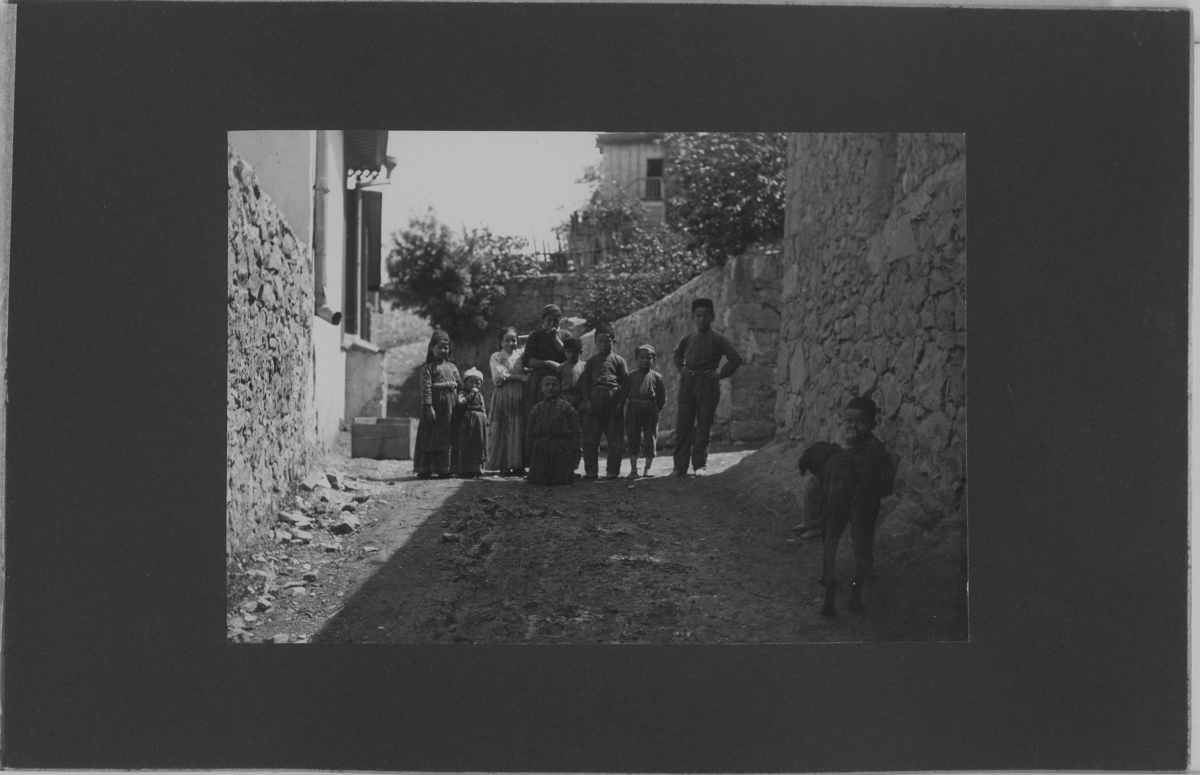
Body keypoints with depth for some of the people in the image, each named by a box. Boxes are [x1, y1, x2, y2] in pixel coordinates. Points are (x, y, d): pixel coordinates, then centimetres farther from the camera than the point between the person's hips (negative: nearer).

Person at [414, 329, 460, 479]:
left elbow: (459, 384, 15)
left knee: (446, 438, 3)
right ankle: (425, 469, -2)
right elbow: (426, 388, -10)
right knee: (429, 437, -4)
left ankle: (444, 469, 5)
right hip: (435, 406, -4)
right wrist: (429, 407, -17)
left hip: (450, 407, 4)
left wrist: (450, 384, -2)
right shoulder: (428, 368, 0)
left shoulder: (452, 367, 17)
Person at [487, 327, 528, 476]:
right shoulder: (496, 357, 6)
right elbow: (499, 376, -7)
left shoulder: (521, 355, 13)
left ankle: (518, 465, 0)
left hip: (519, 397, 2)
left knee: (519, 430, -2)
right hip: (503, 396, -2)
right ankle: (504, 465, 0)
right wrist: (520, 376, -10)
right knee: (503, 430, -4)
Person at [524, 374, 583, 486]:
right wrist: (529, 451, 4)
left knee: (561, 481, -7)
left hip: (561, 448, -2)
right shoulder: (537, 409, 11)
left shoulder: (565, 407, 4)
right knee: (537, 480, -7)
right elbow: (530, 432, 11)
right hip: (540, 448, 2)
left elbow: (575, 430, 1)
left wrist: (575, 450, -5)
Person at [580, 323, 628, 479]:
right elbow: (585, 382, 10)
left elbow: (625, 383, 6)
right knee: (590, 437, -1)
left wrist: (621, 402, -5)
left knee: (615, 437, -1)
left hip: (613, 398, -1)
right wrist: (587, 400, -3)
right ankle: (591, 470, 5)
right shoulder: (591, 361, 15)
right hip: (594, 398, 1)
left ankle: (612, 470, 5)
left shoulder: (618, 360, 10)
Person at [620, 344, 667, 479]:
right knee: (632, 438, 0)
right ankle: (633, 469, 4)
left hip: (651, 408, 0)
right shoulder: (631, 375, 11)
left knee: (650, 438, 2)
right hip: (633, 408, 0)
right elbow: (624, 392, 9)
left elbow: (662, 396, 8)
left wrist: (656, 409, 2)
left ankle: (647, 469, 10)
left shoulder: (657, 376, 8)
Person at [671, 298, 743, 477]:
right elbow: (677, 355, 32)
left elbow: (736, 359, -6)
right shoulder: (687, 340, 12)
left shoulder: (718, 340, -1)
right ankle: (680, 466, 4)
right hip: (687, 385, 4)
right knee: (683, 427, 2)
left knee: (703, 427, -2)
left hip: (707, 385, -4)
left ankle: (699, 465, 4)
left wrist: (720, 375, -8)